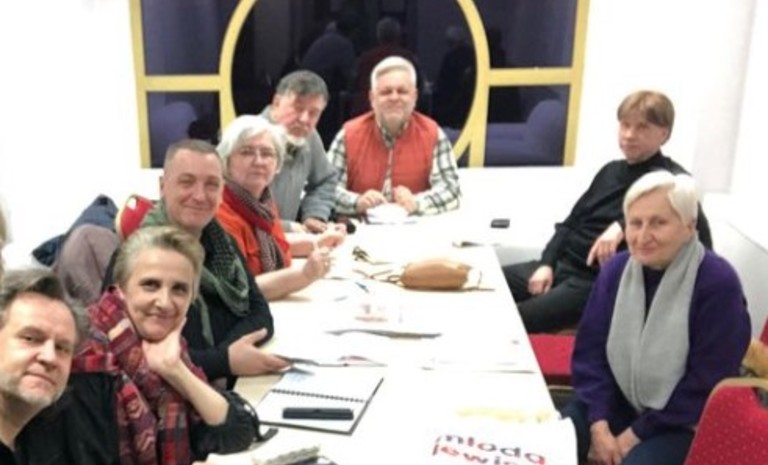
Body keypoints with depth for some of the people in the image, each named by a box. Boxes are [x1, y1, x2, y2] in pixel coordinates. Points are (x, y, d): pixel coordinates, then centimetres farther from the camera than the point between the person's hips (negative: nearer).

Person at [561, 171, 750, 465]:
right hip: (616, 402, 4)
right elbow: (590, 351, -1)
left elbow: (707, 383, -15)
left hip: (682, 423, -4)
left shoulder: (718, 283, -17)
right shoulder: (615, 269, -2)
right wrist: (599, 425, -13)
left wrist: (635, 435, -14)